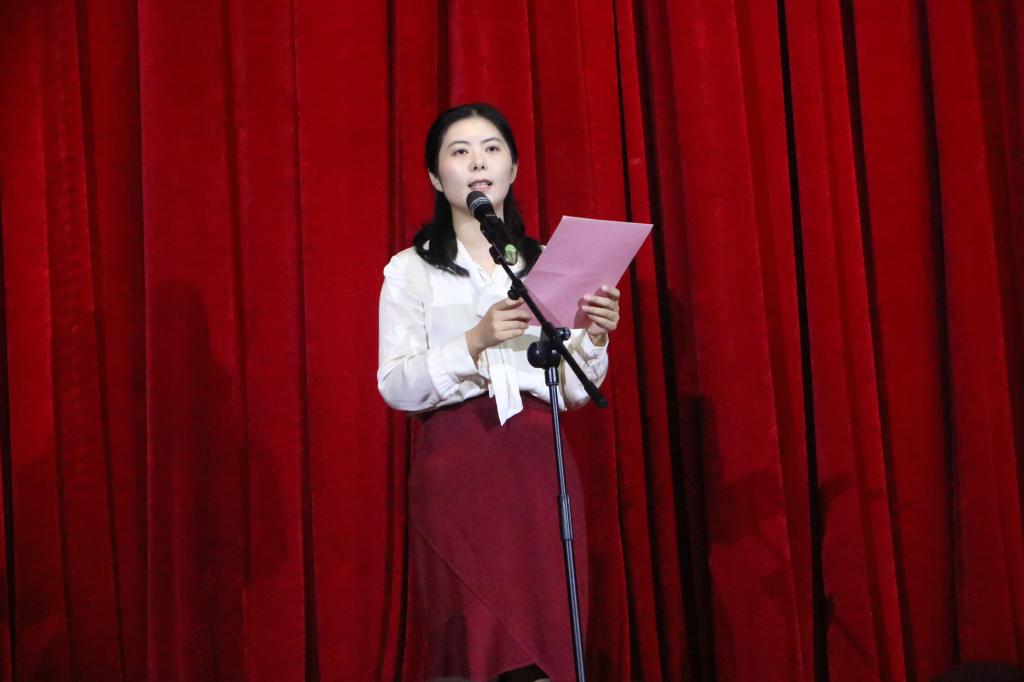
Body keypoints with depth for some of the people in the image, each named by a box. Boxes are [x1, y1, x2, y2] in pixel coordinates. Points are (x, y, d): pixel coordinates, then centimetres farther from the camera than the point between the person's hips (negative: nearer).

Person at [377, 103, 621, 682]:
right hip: (457, 465, -2)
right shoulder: (411, 270, 6)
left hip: (539, 463, 3)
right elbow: (396, 386, -6)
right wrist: (476, 340, -18)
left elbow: (573, 392, 13)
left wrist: (594, 338, -6)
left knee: (549, 633, -2)